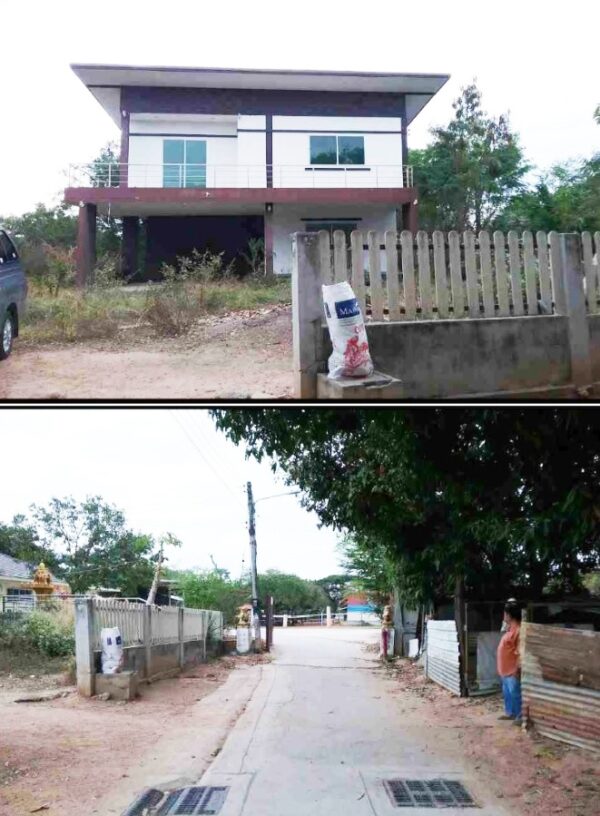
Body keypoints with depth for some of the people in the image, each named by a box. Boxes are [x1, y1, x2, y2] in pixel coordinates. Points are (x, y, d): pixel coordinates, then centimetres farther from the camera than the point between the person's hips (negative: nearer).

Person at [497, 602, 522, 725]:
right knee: (507, 692, 19)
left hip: (512, 670, -10)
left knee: (515, 693, -1)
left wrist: (518, 668, -22)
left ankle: (519, 716, 8)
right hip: (505, 669, 10)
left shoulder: (518, 630, -21)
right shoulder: (510, 628, 10)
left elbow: (520, 652, -22)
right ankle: (509, 713, 31)